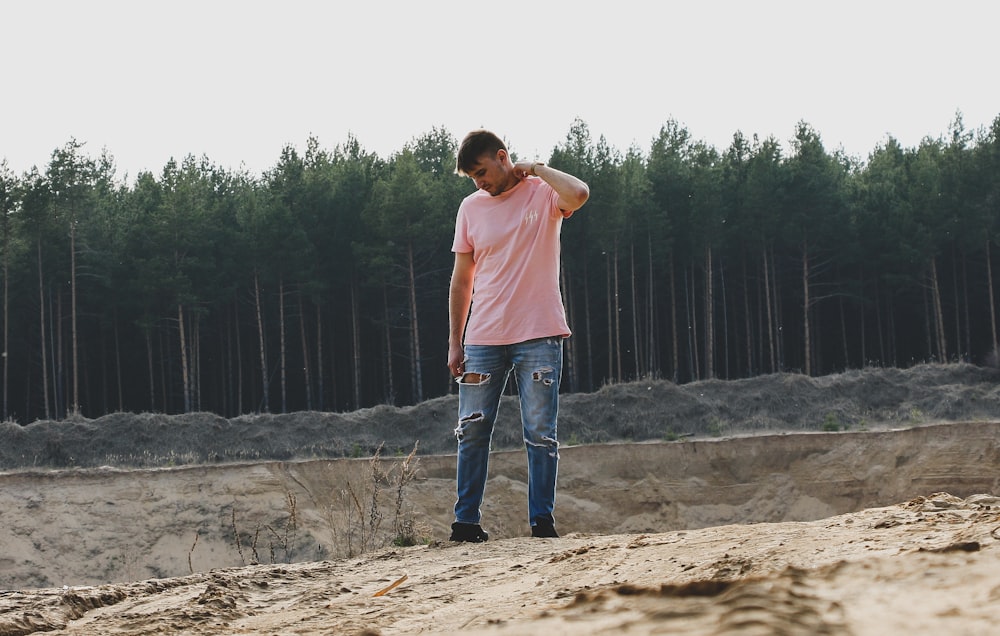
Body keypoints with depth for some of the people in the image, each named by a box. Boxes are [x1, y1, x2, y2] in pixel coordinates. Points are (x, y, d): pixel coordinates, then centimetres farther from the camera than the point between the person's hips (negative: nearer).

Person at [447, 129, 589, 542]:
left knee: (541, 434, -1)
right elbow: (462, 279, 14)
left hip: (538, 336, -3)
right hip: (483, 338, 3)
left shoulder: (543, 193, 0)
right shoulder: (471, 207, 10)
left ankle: (542, 520, 4)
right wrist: (455, 342, 10)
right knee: (472, 432, 1)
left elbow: (578, 194, -25)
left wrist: (535, 168, -10)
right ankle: (466, 520, 6)